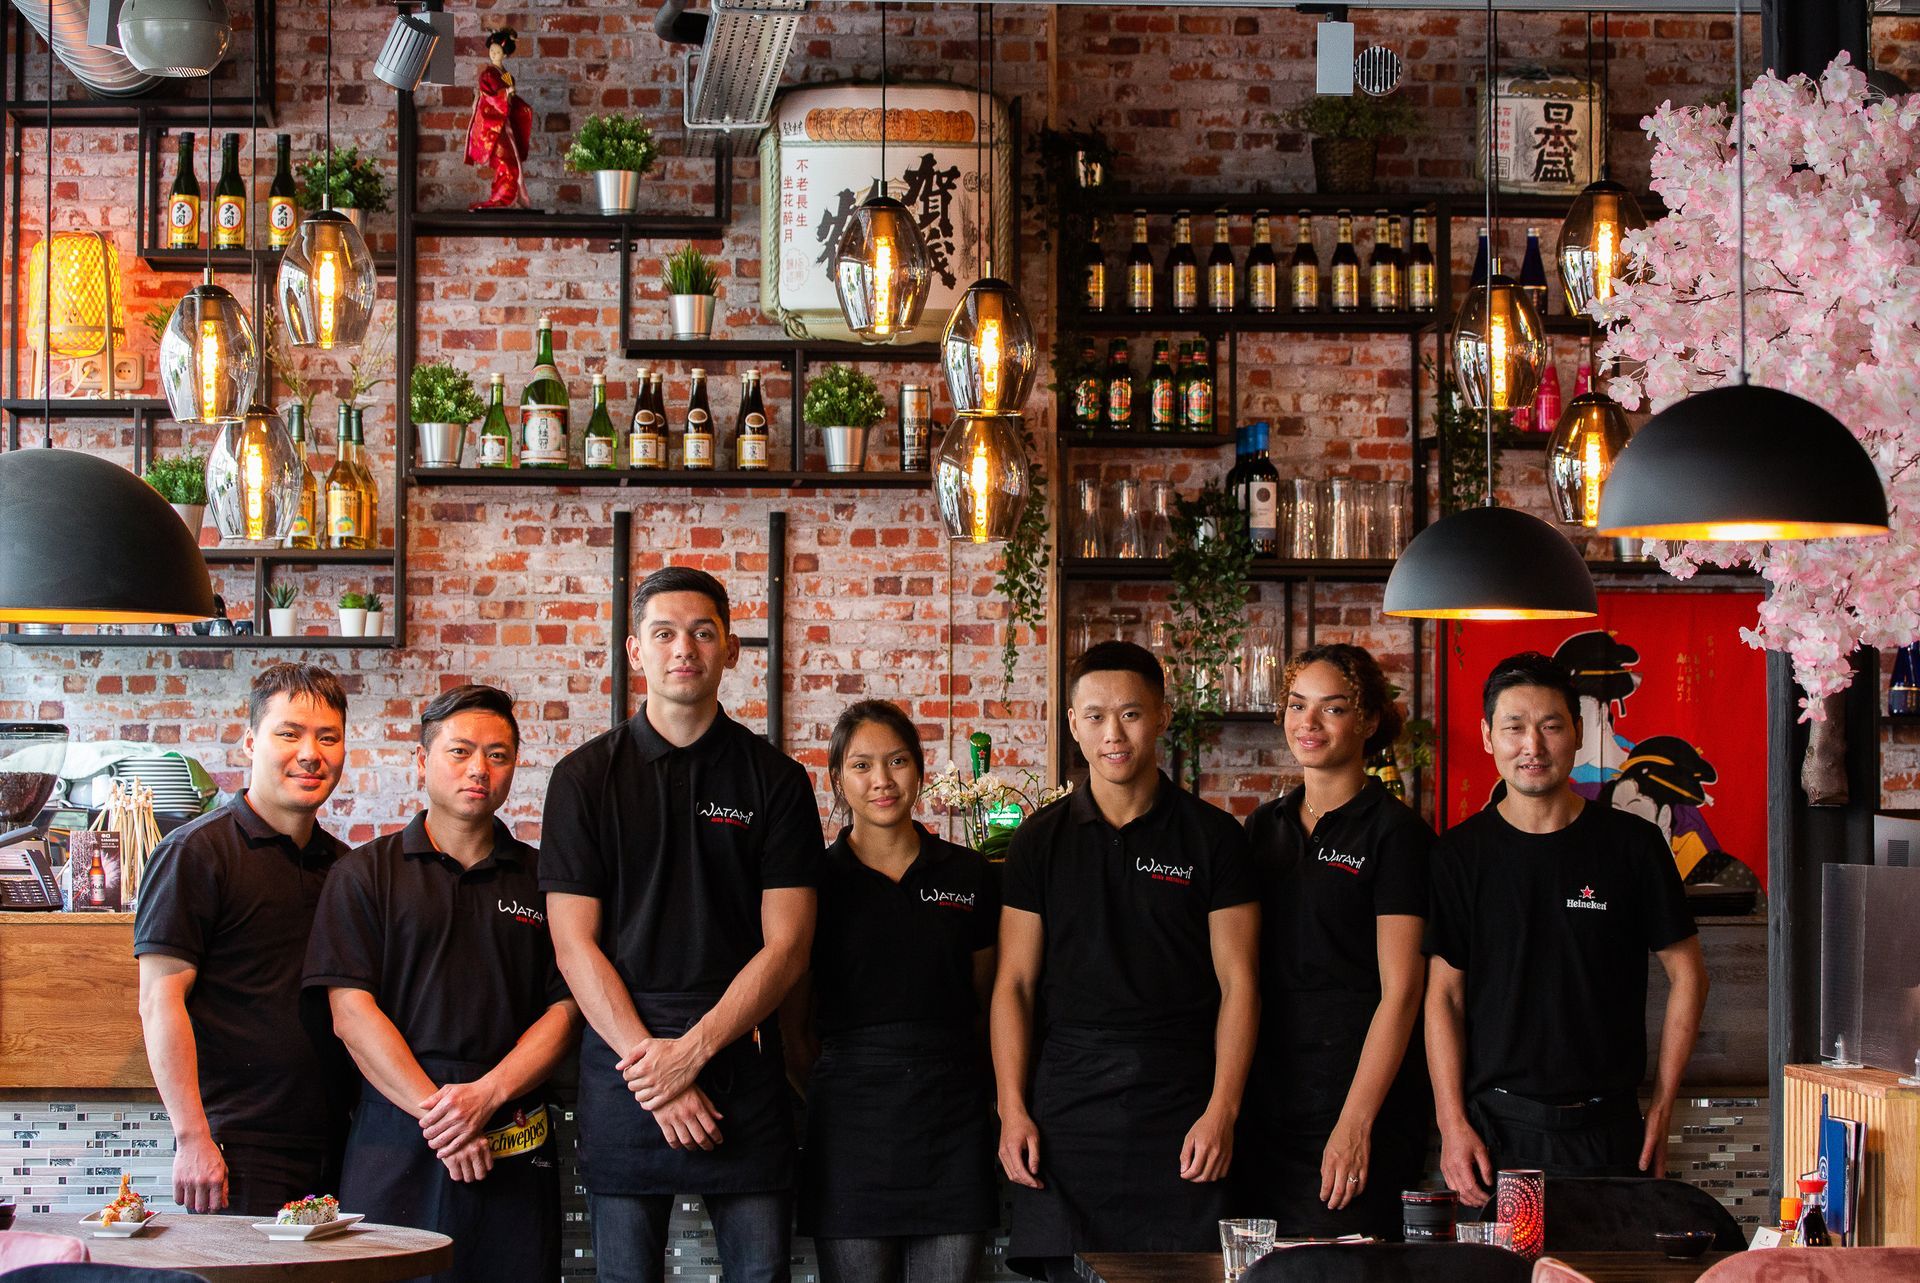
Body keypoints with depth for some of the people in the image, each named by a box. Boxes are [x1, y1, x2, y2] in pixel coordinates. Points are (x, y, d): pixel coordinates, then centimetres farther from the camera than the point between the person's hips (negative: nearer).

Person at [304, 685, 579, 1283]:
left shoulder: (542, 880, 12)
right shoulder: (364, 874, 7)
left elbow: (564, 1010, 6)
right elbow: (351, 1012, -2)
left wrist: (485, 1095, -10)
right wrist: (434, 1110, -12)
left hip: (515, 1150, 2)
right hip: (396, 1146, -1)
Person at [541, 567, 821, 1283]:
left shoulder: (776, 780, 5)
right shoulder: (584, 778, 5)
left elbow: (786, 946, 0)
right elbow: (575, 945, 0)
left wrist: (693, 1050, -11)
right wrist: (647, 1062, -11)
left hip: (743, 1069, 0)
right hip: (623, 1069, 0)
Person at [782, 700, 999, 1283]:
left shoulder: (969, 876, 8)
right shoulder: (814, 879, 3)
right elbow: (792, 1027, 8)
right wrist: (828, 1097, -1)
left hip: (953, 1120, 2)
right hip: (851, 1119, -2)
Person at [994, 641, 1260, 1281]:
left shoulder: (1213, 837, 4)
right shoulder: (1040, 839, 9)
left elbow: (1237, 983, 2)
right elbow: (1015, 982, 7)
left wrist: (1221, 1110, -8)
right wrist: (1012, 1109, -2)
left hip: (1179, 1114, -1)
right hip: (1063, 1108, 1)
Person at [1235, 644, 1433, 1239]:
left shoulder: (1394, 832, -6)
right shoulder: (1264, 827, 13)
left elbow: (1400, 990, -11)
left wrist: (1355, 1123, -17)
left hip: (1360, 1094, -5)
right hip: (1266, 1097, 6)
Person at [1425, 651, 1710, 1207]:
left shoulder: (1631, 844, 3)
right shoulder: (1460, 854, 3)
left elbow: (1687, 974, 8)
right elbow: (1443, 996, 2)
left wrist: (1663, 1105, 3)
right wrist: (1452, 1124, -7)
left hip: (1607, 1130, 0)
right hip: (1493, 1127, 0)